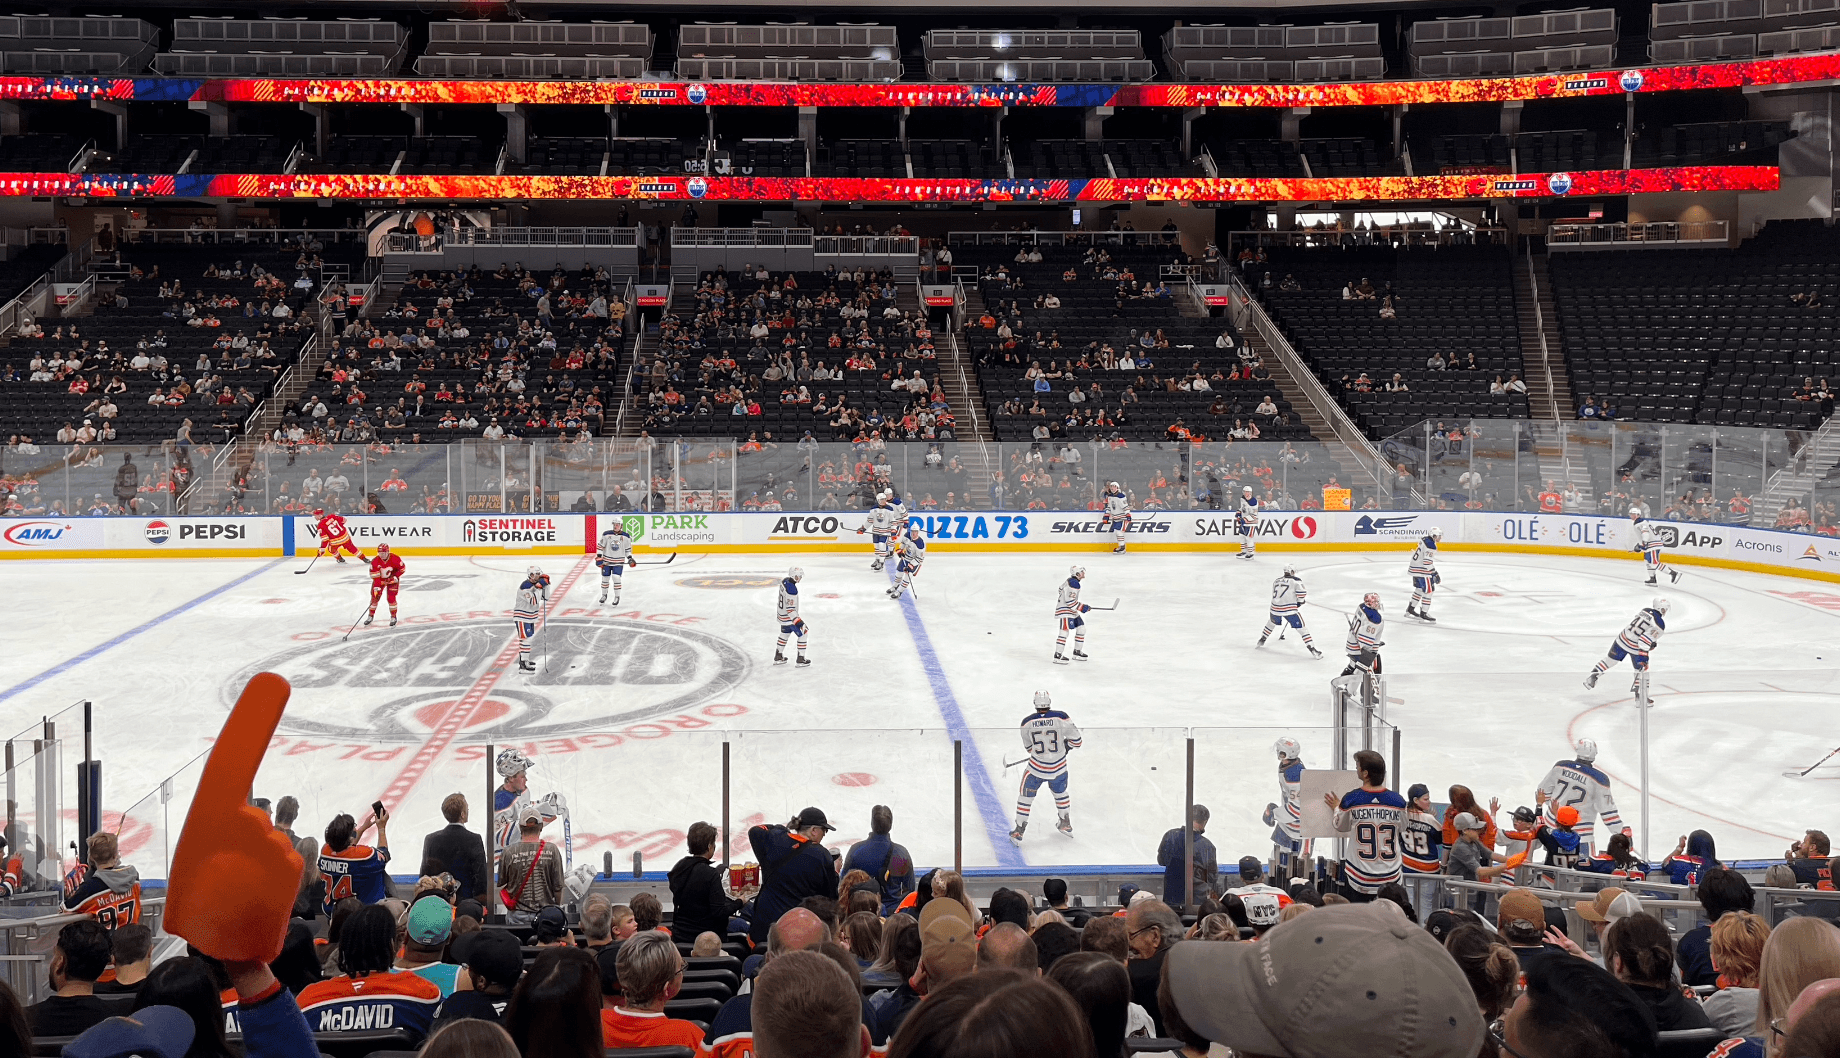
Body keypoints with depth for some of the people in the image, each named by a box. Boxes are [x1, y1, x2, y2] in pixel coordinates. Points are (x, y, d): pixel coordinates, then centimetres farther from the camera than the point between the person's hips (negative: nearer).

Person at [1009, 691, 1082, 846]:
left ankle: (1018, 832, 17)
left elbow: (1028, 747, 1)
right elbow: (1075, 739, -7)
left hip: (1036, 768, -2)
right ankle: (1066, 824, 42)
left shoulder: (1027, 722, -14)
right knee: (1060, 792, 28)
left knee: (1026, 795, 16)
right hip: (1059, 768, 2)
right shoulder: (1061, 717, -16)